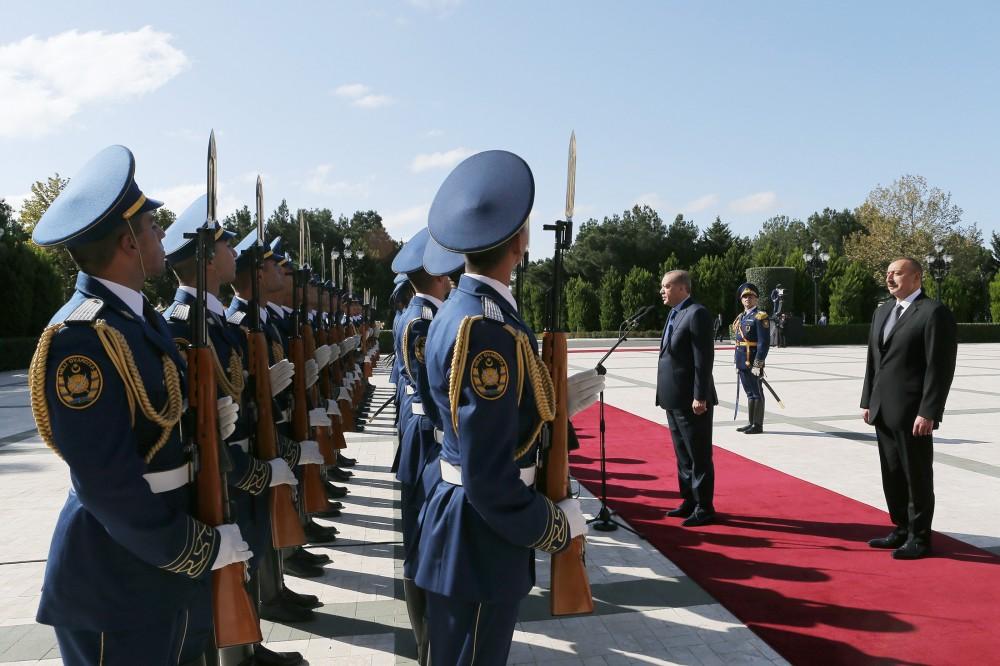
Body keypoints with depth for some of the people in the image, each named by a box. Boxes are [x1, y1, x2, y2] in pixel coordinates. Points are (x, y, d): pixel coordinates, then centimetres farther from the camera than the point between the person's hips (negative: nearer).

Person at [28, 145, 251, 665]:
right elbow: (109, 484, -25)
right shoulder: (83, 339, -23)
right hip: (117, 581, -9)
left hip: (164, 565, 9)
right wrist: (204, 550, -18)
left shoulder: (143, 318, 6)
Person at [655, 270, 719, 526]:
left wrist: (700, 397, -21)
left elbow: (704, 358, -18)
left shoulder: (697, 313, -14)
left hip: (691, 400, -9)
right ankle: (689, 501, 27)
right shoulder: (674, 314, 15)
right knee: (683, 455, 16)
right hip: (674, 399, 9)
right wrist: (665, 395, 15)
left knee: (699, 457, 1)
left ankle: (704, 508, 10)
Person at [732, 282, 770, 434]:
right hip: (742, 362, 8)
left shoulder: (760, 317, -9)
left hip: (753, 362, -8)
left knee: (756, 393, -1)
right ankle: (751, 423, 21)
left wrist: (757, 364, -19)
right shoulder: (741, 317, 16)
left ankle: (758, 425, 5)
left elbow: (764, 343, -15)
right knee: (749, 393, 14)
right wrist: (737, 362, 18)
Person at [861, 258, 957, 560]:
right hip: (884, 411, 7)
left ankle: (919, 538, 15)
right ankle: (902, 530, 26)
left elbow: (941, 367, -14)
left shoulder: (934, 312, -9)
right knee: (892, 476, 13)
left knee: (918, 477, 4)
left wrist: (928, 412, -17)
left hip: (913, 413, -7)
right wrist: (867, 401, 13)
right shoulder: (882, 311, 14)